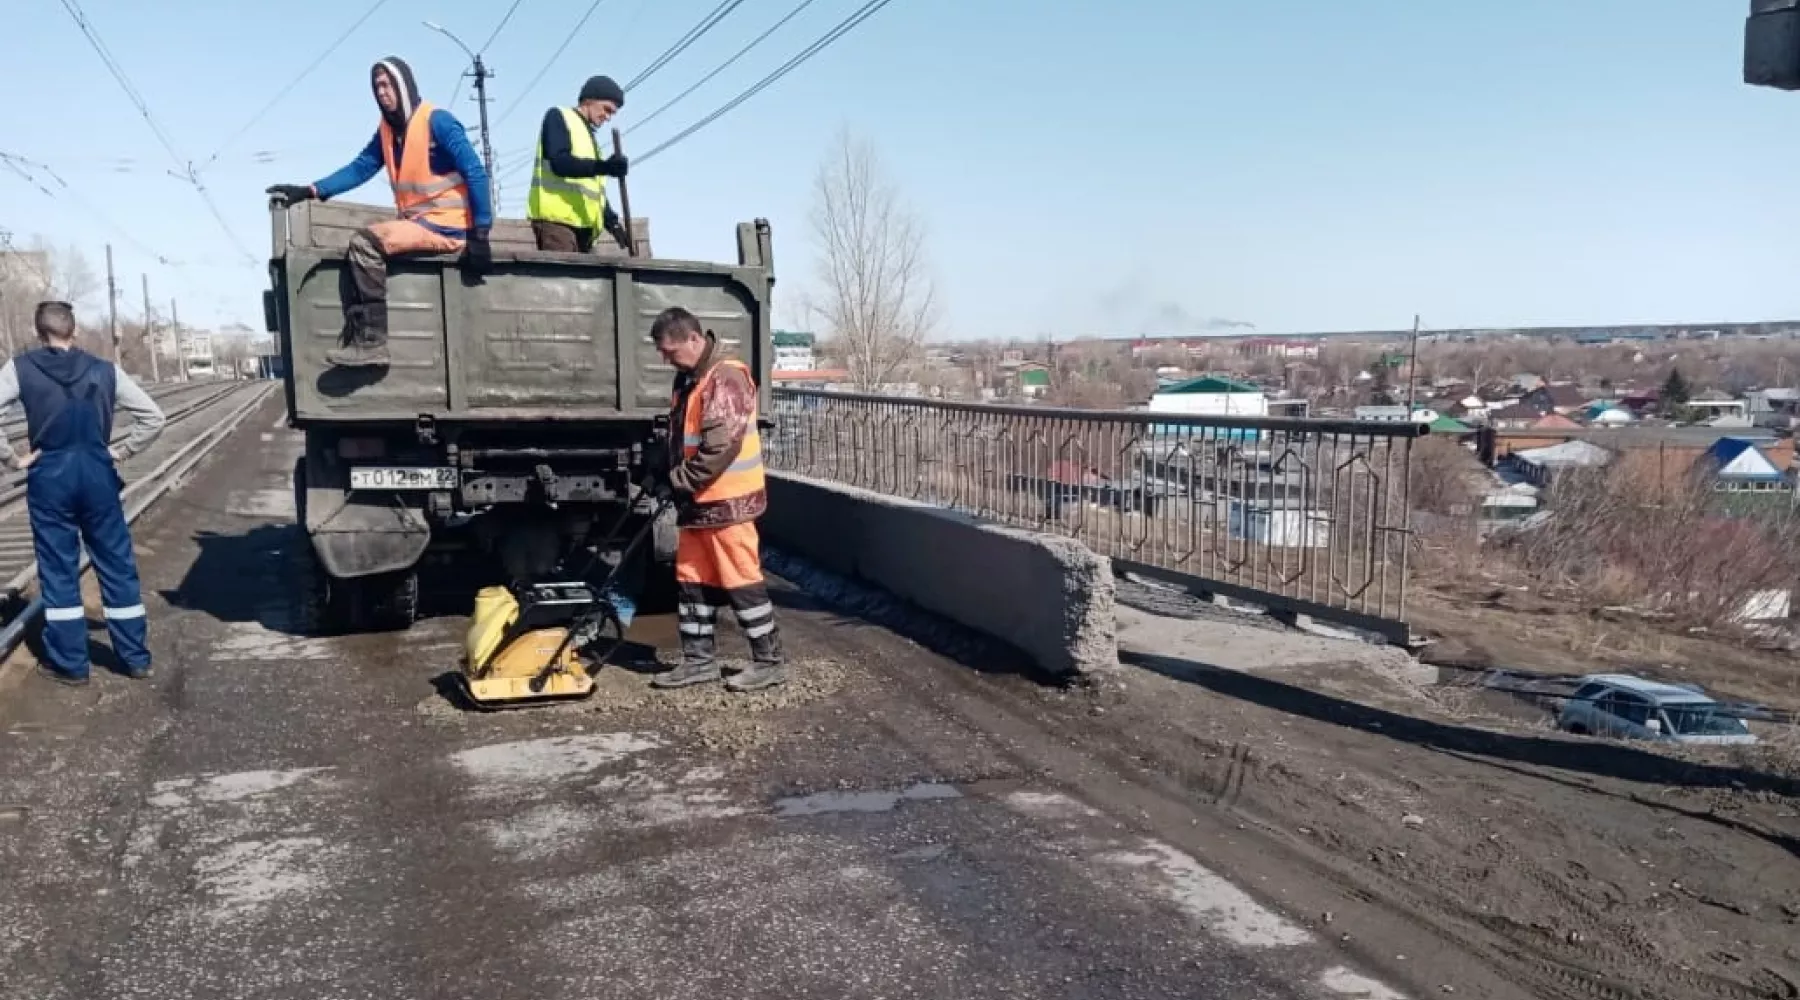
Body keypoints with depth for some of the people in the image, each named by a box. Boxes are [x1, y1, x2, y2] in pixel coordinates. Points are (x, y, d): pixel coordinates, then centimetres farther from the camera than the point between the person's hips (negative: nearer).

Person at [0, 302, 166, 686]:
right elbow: (153, 416, 2)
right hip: (97, 474, 1)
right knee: (118, 568, 8)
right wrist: (121, 452, 6)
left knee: (58, 572, 8)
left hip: (49, 478, -1)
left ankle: (70, 663, 13)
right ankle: (136, 657, 14)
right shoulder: (105, 370, 3)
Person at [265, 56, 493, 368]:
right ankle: (358, 336, -1)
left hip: (446, 225, -9)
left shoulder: (437, 121, -11)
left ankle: (372, 342, -21)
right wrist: (310, 190, -5)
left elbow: (475, 173, -16)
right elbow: (360, 169, 9)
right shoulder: (387, 129, 13)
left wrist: (479, 233, -21)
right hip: (417, 222, 9)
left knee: (365, 242, -21)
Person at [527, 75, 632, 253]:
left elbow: (595, 188, 26)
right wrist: (602, 167, -28)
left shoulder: (589, 136, 27)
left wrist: (613, 223, 12)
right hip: (556, 218, -8)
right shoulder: (558, 117, 3)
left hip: (582, 223, 8)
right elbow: (560, 162, -15)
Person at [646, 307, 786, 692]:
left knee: (741, 581, -3)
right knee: (691, 580, 13)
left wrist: (678, 481, -17)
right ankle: (699, 660, 23)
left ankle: (770, 661, 8)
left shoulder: (725, 378, -19)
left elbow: (721, 447, -25)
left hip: (726, 501, -10)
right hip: (697, 502, 10)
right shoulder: (688, 378, 13)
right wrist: (671, 478, 9)